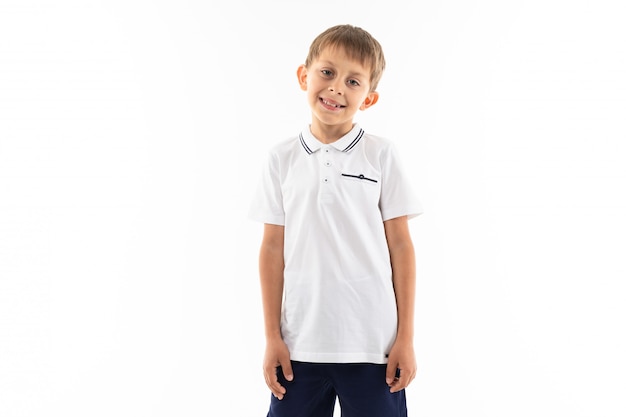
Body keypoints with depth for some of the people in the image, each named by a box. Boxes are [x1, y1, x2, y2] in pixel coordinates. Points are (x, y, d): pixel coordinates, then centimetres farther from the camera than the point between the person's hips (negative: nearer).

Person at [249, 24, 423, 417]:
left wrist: (406, 336, -1)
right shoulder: (283, 159, 3)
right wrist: (272, 336, 4)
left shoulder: (382, 155, -1)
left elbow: (401, 245, 0)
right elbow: (273, 248, 5)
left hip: (373, 344, -1)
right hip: (300, 343, 2)